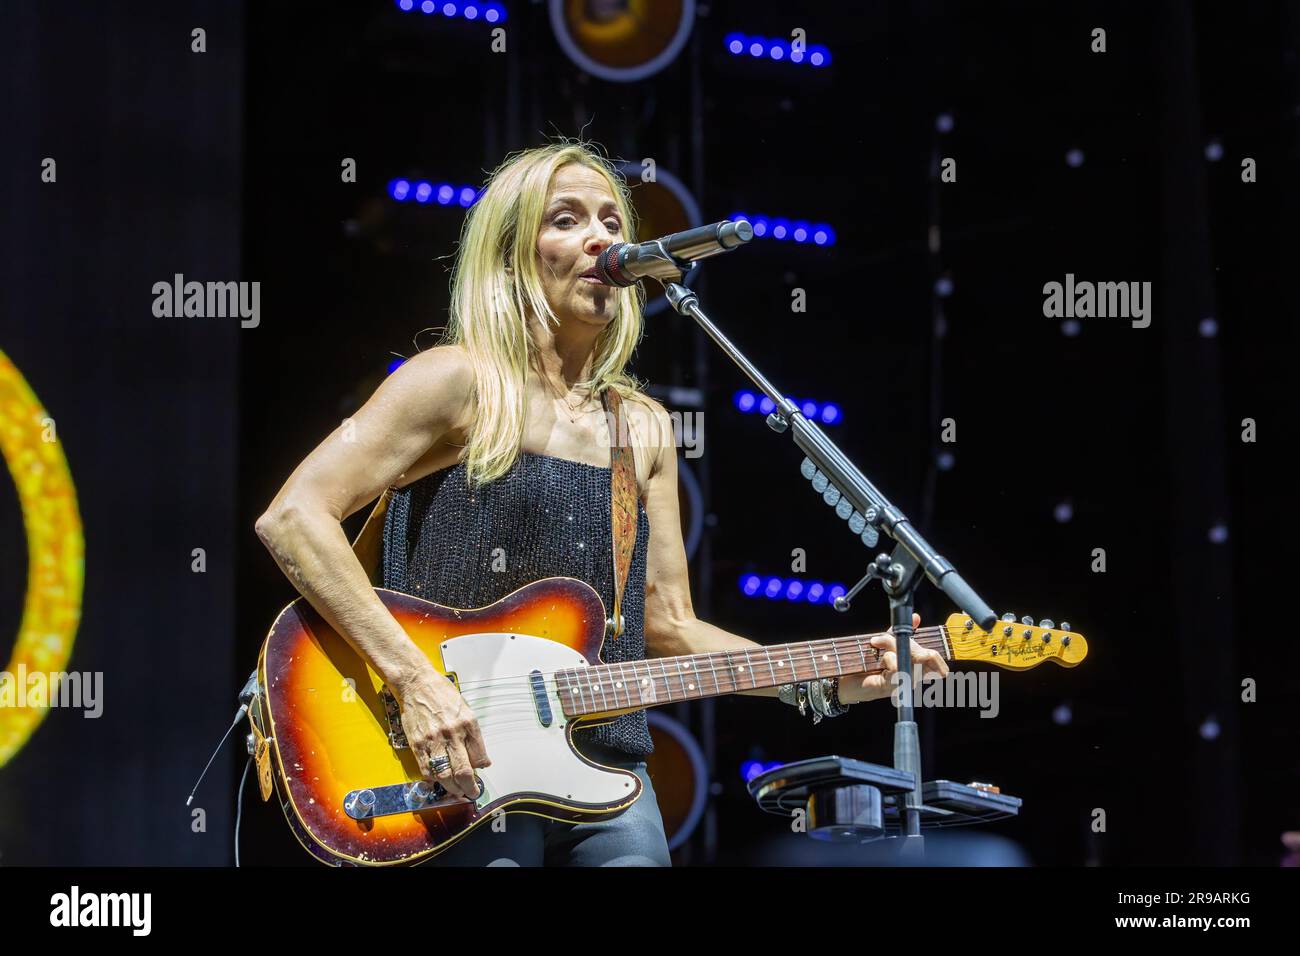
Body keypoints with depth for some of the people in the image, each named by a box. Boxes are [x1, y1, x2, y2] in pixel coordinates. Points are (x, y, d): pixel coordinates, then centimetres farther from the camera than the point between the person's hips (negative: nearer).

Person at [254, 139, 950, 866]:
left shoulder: (645, 429, 13)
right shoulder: (460, 383, -4)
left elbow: (668, 625, 15)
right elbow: (293, 516, -13)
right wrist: (414, 678, -20)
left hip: (606, 777, 5)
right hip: (459, 773, -5)